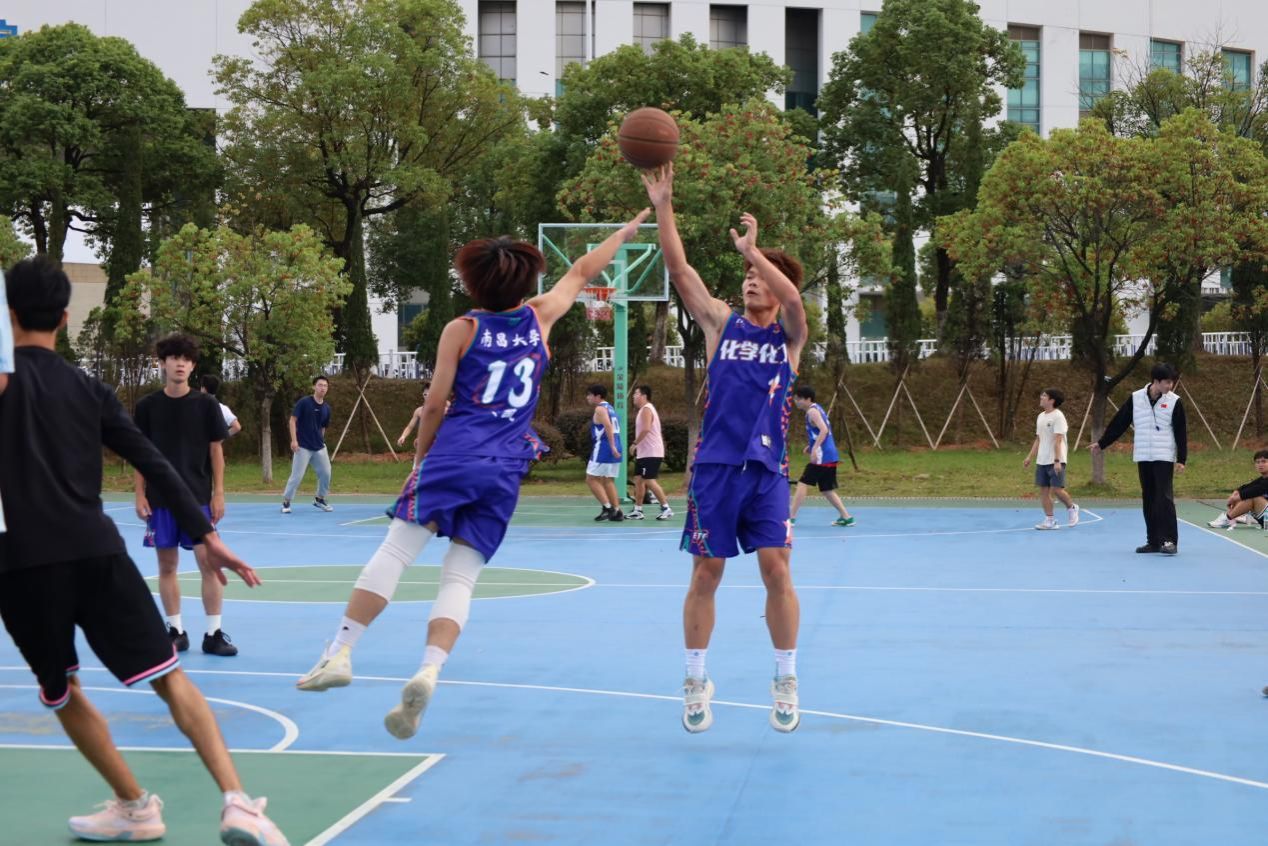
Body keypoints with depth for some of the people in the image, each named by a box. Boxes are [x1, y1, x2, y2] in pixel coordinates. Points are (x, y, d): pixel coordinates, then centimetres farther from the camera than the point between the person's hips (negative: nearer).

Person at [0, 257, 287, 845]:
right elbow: (153, 464, 8)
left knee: (63, 693, 18)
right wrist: (205, 535, 9)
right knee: (168, 677, 0)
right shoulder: (89, 390, 11)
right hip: (95, 549, 2)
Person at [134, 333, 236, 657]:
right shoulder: (147, 406, 1)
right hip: (160, 499, 1)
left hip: (199, 496, -1)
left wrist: (218, 494, -2)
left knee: (208, 562, -6)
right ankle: (176, 631, 14)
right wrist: (140, 495, -1)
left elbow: (216, 450, 3)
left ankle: (214, 634, 0)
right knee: (167, 565, 5)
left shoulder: (206, 404, -1)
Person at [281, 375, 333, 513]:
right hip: (302, 447, -5)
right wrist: (294, 440, -16)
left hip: (319, 447, 5)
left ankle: (319, 499, 24)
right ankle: (286, 502, 5)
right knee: (297, 475, -7)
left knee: (325, 473, 5)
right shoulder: (304, 402, -9)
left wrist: (320, 441, 15)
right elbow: (292, 420, -9)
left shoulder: (326, 408, 7)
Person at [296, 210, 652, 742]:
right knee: (460, 577, 1)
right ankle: (429, 672, -19)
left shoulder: (462, 329, 2)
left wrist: (420, 457, 14)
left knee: (395, 552, -3)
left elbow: (435, 405, 1)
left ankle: (340, 653, -8)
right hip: (505, 469, 3)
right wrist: (625, 232, 42)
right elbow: (583, 271, 27)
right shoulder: (540, 317, 10)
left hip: (454, 454, -3)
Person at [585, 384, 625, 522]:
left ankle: (607, 507, -12)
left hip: (604, 448, -9)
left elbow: (608, 426, -22)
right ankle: (617, 511, 9)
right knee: (608, 480, 13)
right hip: (614, 450, 9)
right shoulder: (610, 408, 19)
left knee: (591, 479, -3)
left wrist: (612, 447, -29)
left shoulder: (600, 409, -9)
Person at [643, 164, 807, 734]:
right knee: (706, 572, 2)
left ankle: (785, 682, 8)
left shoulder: (789, 335, 6)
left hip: (767, 468, 0)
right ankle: (696, 682, 14)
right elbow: (679, 269, -3)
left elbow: (792, 298, -17)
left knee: (776, 569, -6)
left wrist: (753, 250, -24)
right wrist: (663, 207, -12)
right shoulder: (721, 323, 7)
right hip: (715, 465, 0)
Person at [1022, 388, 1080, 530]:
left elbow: (1058, 441, -17)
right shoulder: (1040, 417, 13)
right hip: (1041, 461, 7)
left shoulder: (1058, 416, -11)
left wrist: (1057, 461, -23)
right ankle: (1049, 520, 7)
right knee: (1043, 490, 2)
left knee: (1057, 489, -10)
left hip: (1056, 461, -7)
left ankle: (1071, 507, 18)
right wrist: (1030, 457, 14)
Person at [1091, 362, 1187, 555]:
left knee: (1164, 497, -12)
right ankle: (1153, 541, 12)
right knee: (1148, 499, 6)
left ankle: (1169, 540, -10)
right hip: (1143, 457, 3)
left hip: (1164, 457, -3)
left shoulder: (1174, 401, -4)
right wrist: (1101, 443, 8)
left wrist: (1181, 459, -8)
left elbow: (1181, 433, -3)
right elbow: (1119, 423, 7)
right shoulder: (1136, 398, 1)